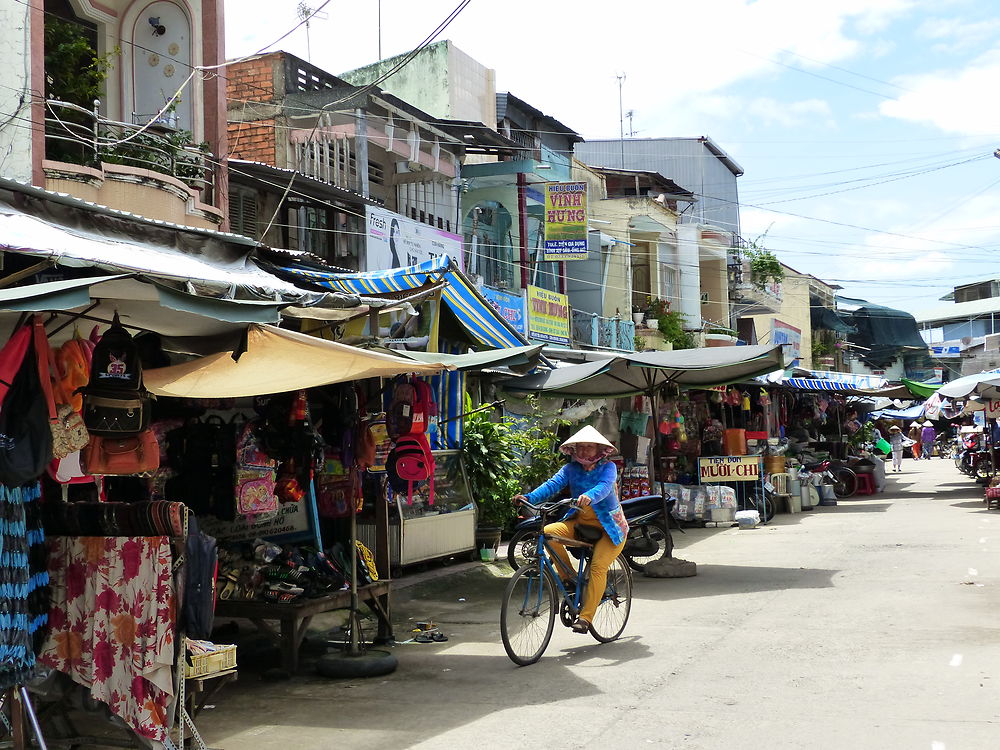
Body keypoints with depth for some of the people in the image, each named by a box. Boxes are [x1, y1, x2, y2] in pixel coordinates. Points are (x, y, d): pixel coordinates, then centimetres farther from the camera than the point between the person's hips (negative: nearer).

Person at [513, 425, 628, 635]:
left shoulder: (608, 467, -7)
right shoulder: (571, 469, 3)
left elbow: (604, 486, -28)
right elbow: (553, 484, -12)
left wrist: (589, 497, -51)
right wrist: (529, 497, -31)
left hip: (609, 526, -4)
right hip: (581, 523, 4)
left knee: (598, 567, -23)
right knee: (548, 532, -22)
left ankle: (585, 617, -19)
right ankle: (569, 577, -5)